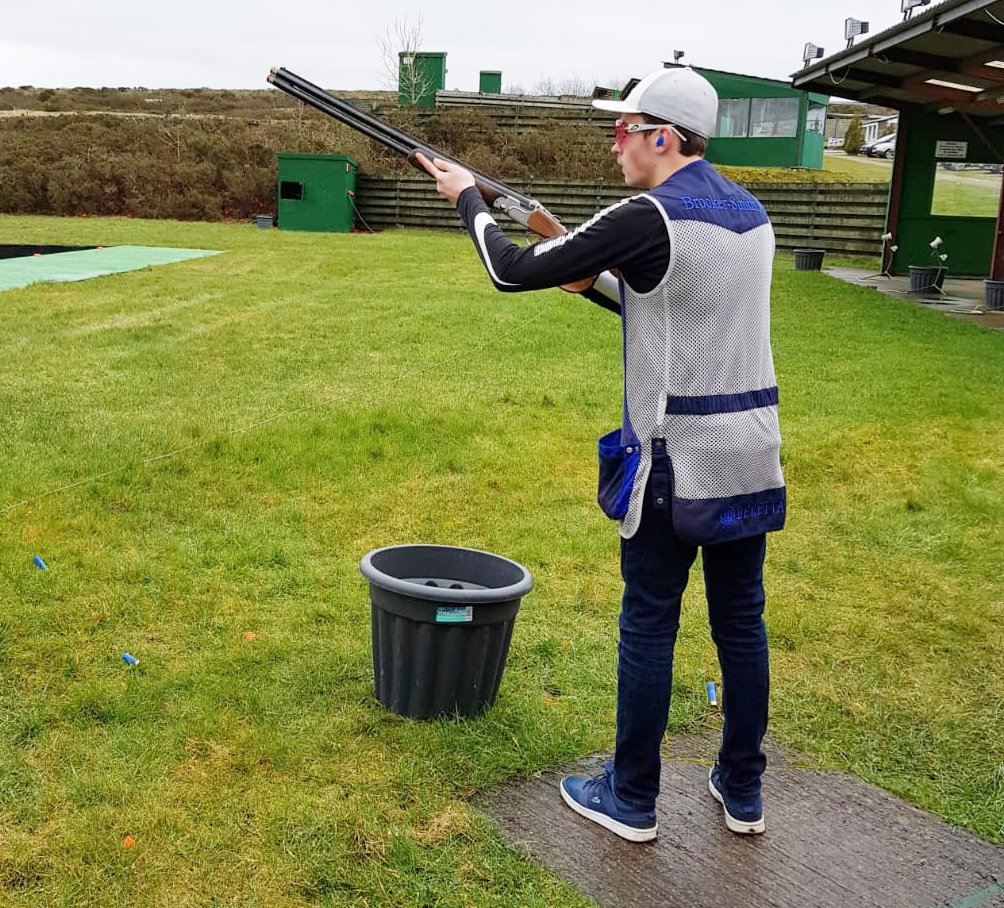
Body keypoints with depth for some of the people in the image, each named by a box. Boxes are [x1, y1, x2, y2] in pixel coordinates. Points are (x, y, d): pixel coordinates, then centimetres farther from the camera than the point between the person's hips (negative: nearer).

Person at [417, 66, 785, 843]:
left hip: (676, 458, -7)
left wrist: (468, 197, 7)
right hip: (752, 455, 7)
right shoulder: (751, 214, 9)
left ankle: (632, 800, 20)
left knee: (648, 626, 6)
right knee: (742, 623, 14)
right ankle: (743, 792, 28)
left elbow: (513, 271, -9)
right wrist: (594, 277, 17)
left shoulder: (648, 219, -15)